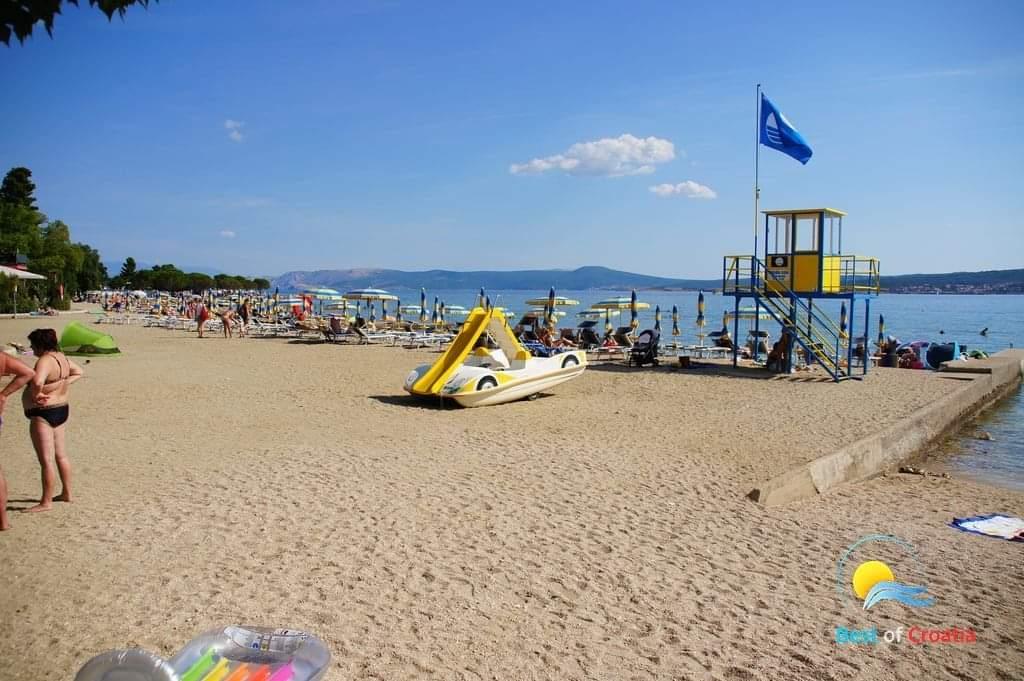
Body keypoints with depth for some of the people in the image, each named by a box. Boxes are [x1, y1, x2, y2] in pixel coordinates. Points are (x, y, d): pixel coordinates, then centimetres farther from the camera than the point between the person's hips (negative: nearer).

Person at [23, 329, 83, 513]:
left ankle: (46, 502, 3)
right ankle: (67, 493, 28)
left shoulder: (45, 361, -22)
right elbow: (78, 372, 25)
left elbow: (37, 381, -41)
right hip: (61, 410, 10)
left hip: (42, 414, -10)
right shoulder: (61, 357, 6)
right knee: (61, 455, 18)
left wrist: (35, 395, -22)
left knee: (45, 460, -3)